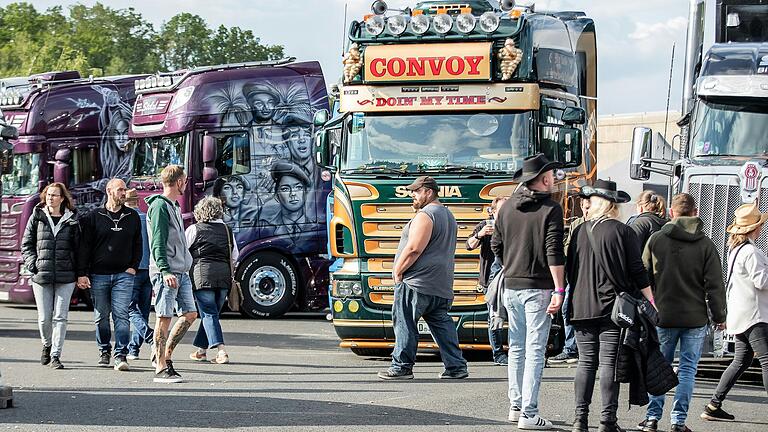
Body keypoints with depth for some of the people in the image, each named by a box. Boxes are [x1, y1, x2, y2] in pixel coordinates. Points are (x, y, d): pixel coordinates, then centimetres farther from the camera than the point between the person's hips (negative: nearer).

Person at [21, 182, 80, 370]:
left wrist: (79, 273, 1)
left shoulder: (71, 220, 5)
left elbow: (77, 247, 8)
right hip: (41, 276, 1)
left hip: (65, 277, -1)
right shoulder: (37, 217, 6)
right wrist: (33, 264, -4)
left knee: (60, 317, -5)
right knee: (44, 317, 3)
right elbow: (26, 244, 10)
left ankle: (56, 355, -1)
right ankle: (47, 345, 31)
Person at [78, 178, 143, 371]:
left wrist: (133, 267, 3)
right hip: (98, 275, 0)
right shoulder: (93, 217, 3)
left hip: (123, 275, 0)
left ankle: (121, 355, -13)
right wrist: (82, 273, -6)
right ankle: (104, 352, 20)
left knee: (121, 315, -10)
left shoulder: (133, 217, 10)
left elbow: (138, 244, 16)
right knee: (101, 316, 6)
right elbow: (84, 246, 1)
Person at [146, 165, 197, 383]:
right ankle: (161, 369, -4)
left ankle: (165, 355, 17)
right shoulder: (159, 205, -10)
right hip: (166, 272, -9)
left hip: (181, 272, 9)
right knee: (164, 317, -6)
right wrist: (165, 271, -25)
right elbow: (158, 242, -17)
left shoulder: (174, 206, 20)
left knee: (190, 314, 7)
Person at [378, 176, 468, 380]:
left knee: (404, 323, -3)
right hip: (441, 285, 10)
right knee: (442, 324, 9)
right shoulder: (448, 215, 20)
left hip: (417, 281, -10)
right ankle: (456, 366, 6)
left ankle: (402, 367, -1)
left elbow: (414, 248, -20)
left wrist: (398, 270, -9)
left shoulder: (425, 215, -13)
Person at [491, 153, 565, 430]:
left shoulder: (507, 208, 8)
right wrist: (558, 290, -14)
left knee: (516, 347, 16)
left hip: (511, 285, 6)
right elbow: (554, 253, -14)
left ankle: (516, 406, 20)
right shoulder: (550, 210, -9)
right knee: (535, 350, -5)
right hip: (538, 287, -6)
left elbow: (496, 246, 13)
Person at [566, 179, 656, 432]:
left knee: (586, 362, 8)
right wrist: (651, 300, 3)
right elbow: (638, 272, -6)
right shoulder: (623, 232, -6)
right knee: (609, 363, -2)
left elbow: (570, 269, 11)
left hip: (582, 308, 3)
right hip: (612, 307, -3)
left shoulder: (580, 231, 4)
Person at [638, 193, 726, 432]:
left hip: (663, 315, 1)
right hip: (695, 317, -1)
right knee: (688, 368, 5)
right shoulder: (705, 244, -5)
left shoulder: (655, 239, -2)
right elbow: (715, 284, -4)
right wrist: (719, 315, 6)